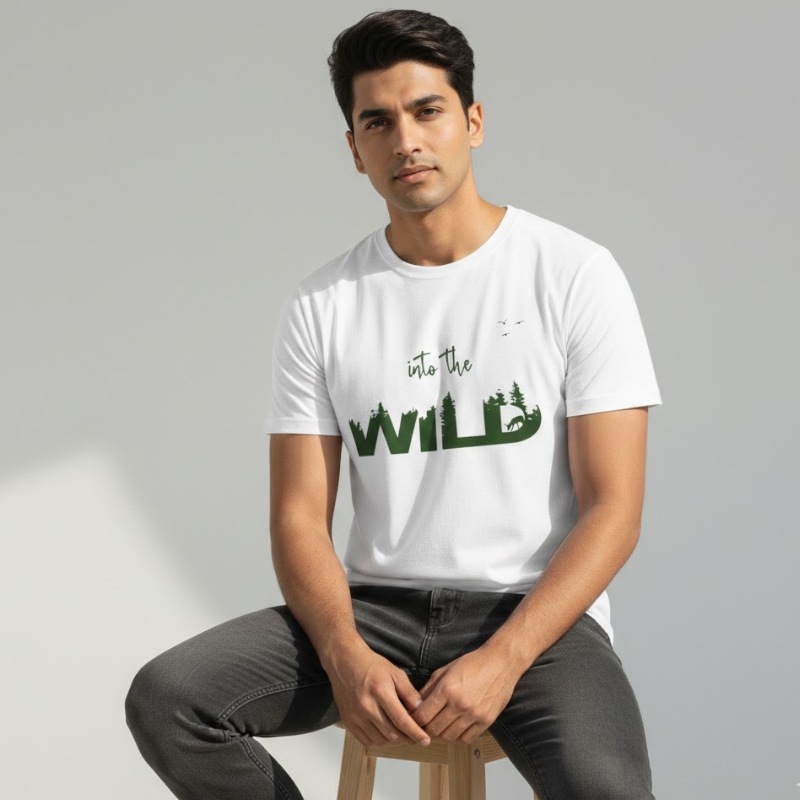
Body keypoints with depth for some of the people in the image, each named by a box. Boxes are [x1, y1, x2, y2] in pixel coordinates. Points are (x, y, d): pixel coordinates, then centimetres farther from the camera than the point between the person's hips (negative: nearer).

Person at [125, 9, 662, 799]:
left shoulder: (575, 274, -3)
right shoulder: (321, 306, 6)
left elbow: (612, 508, -7)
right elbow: (299, 516, 3)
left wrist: (502, 660, -20)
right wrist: (345, 657, -17)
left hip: (535, 613, -3)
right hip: (376, 606, 3)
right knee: (163, 700, -20)